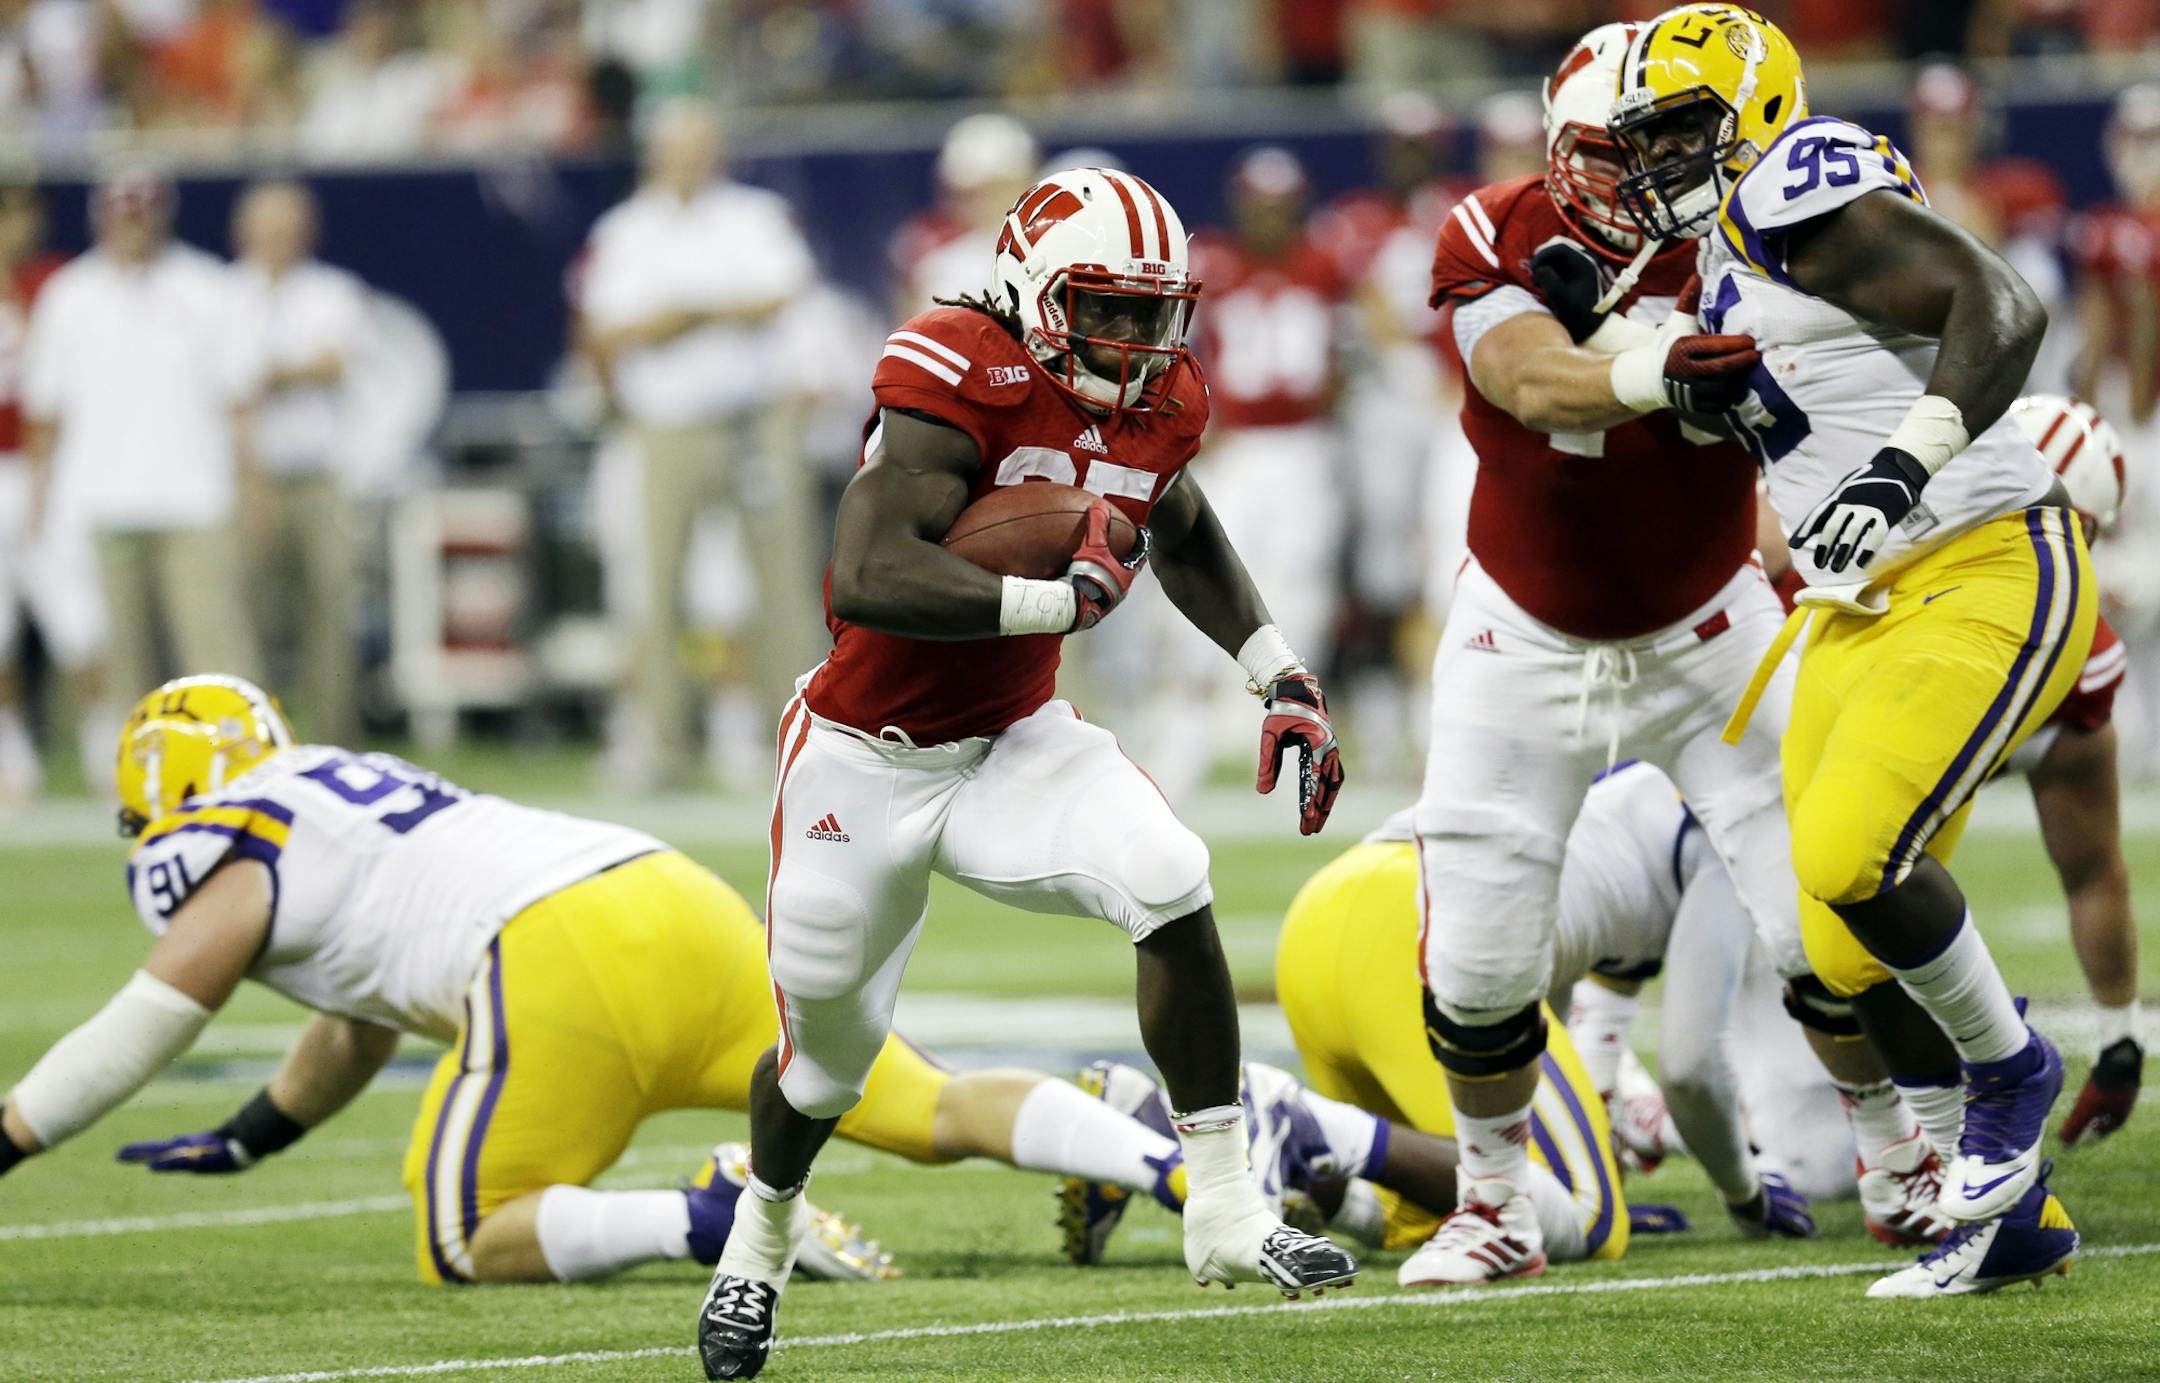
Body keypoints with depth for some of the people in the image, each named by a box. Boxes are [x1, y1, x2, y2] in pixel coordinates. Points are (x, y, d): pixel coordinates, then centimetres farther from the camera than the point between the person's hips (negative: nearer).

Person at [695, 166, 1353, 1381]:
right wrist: (1059, 598, -37)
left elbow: (1185, 538, 19)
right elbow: (867, 578, -37)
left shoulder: (1157, 403, -4)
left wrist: (1280, 674, 9)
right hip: (869, 757, -4)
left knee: (1171, 887, -22)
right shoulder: (958, 382, -27)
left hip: (1016, 736, 5)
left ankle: (1227, 1212, -13)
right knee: (829, 1048, 10)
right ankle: (760, 1243, 43)